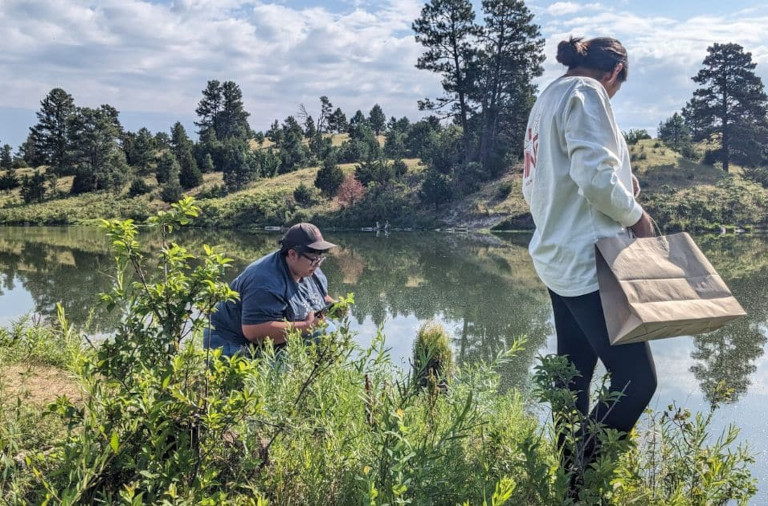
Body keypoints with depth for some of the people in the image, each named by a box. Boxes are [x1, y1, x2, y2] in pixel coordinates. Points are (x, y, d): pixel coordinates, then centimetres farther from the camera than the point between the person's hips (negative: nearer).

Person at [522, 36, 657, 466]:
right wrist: (635, 214, -6)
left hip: (560, 257, 10)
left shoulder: (549, 99, 20)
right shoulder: (586, 93, -9)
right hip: (587, 259, -10)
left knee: (574, 381, 15)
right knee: (637, 380, -8)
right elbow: (595, 176, -22)